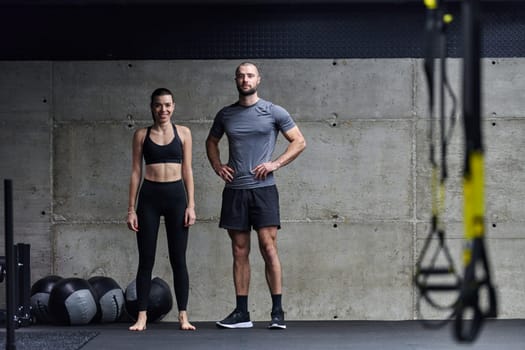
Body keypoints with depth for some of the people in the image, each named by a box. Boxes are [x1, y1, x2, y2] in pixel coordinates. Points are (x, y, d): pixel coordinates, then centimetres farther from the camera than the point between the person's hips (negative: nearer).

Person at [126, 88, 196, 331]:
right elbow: (136, 172, 5)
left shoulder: (183, 133, 6)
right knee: (146, 260, 2)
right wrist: (131, 208, 0)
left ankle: (183, 316, 8)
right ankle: (142, 316, 6)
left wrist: (191, 205, -2)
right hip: (149, 197, 0)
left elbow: (187, 170, 6)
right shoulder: (142, 135, 5)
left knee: (178, 259, 3)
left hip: (176, 195, 0)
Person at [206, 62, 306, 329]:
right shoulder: (225, 115, 11)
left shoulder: (274, 112, 1)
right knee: (239, 252, 6)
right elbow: (211, 142, 26)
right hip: (234, 190, 4)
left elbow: (299, 142, 3)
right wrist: (217, 166, 8)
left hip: (263, 189, -3)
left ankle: (277, 312, -3)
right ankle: (241, 313, 11)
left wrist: (276, 163, -8)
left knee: (268, 247, -9)